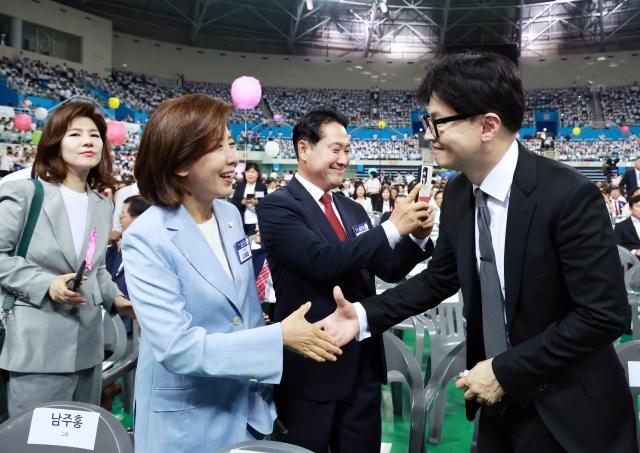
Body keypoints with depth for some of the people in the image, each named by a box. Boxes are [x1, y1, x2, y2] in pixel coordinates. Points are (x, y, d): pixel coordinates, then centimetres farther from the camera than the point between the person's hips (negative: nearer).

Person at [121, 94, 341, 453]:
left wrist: (264, 387, 12)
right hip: (187, 423, -5)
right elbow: (177, 347, -25)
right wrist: (280, 337, -22)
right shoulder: (146, 239, -21)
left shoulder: (230, 214, 0)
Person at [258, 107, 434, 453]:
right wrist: (391, 228, -24)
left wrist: (417, 237, -7)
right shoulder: (277, 207, -12)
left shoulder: (353, 209, 11)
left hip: (363, 364, 6)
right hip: (311, 366, -6)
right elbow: (322, 262, -26)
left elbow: (388, 270, 11)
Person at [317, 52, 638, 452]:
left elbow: (605, 313, -22)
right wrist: (365, 314, -6)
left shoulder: (569, 195, -22)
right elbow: (440, 278, 7)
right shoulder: (458, 194, -3)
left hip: (569, 410, -5)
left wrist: (506, 370, -19)